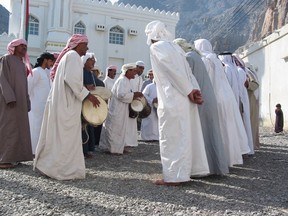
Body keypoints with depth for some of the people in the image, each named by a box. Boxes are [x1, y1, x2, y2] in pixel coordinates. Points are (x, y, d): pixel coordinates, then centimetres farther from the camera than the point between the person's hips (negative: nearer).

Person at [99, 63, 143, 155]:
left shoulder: (125, 80, 14)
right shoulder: (122, 80, -17)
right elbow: (121, 95, -27)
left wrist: (134, 95, 7)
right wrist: (134, 95, -18)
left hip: (120, 110, 10)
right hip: (117, 110, -10)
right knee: (116, 129, -2)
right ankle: (115, 149, 7)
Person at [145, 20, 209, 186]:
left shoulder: (156, 47, -4)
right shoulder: (174, 46, 20)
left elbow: (173, 70, -14)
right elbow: (187, 70, 11)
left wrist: (189, 91, -9)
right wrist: (195, 90, 2)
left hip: (172, 100, -8)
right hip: (184, 99, 8)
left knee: (171, 137, -3)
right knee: (185, 135, 12)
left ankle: (173, 176, 2)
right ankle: (186, 171, 21)